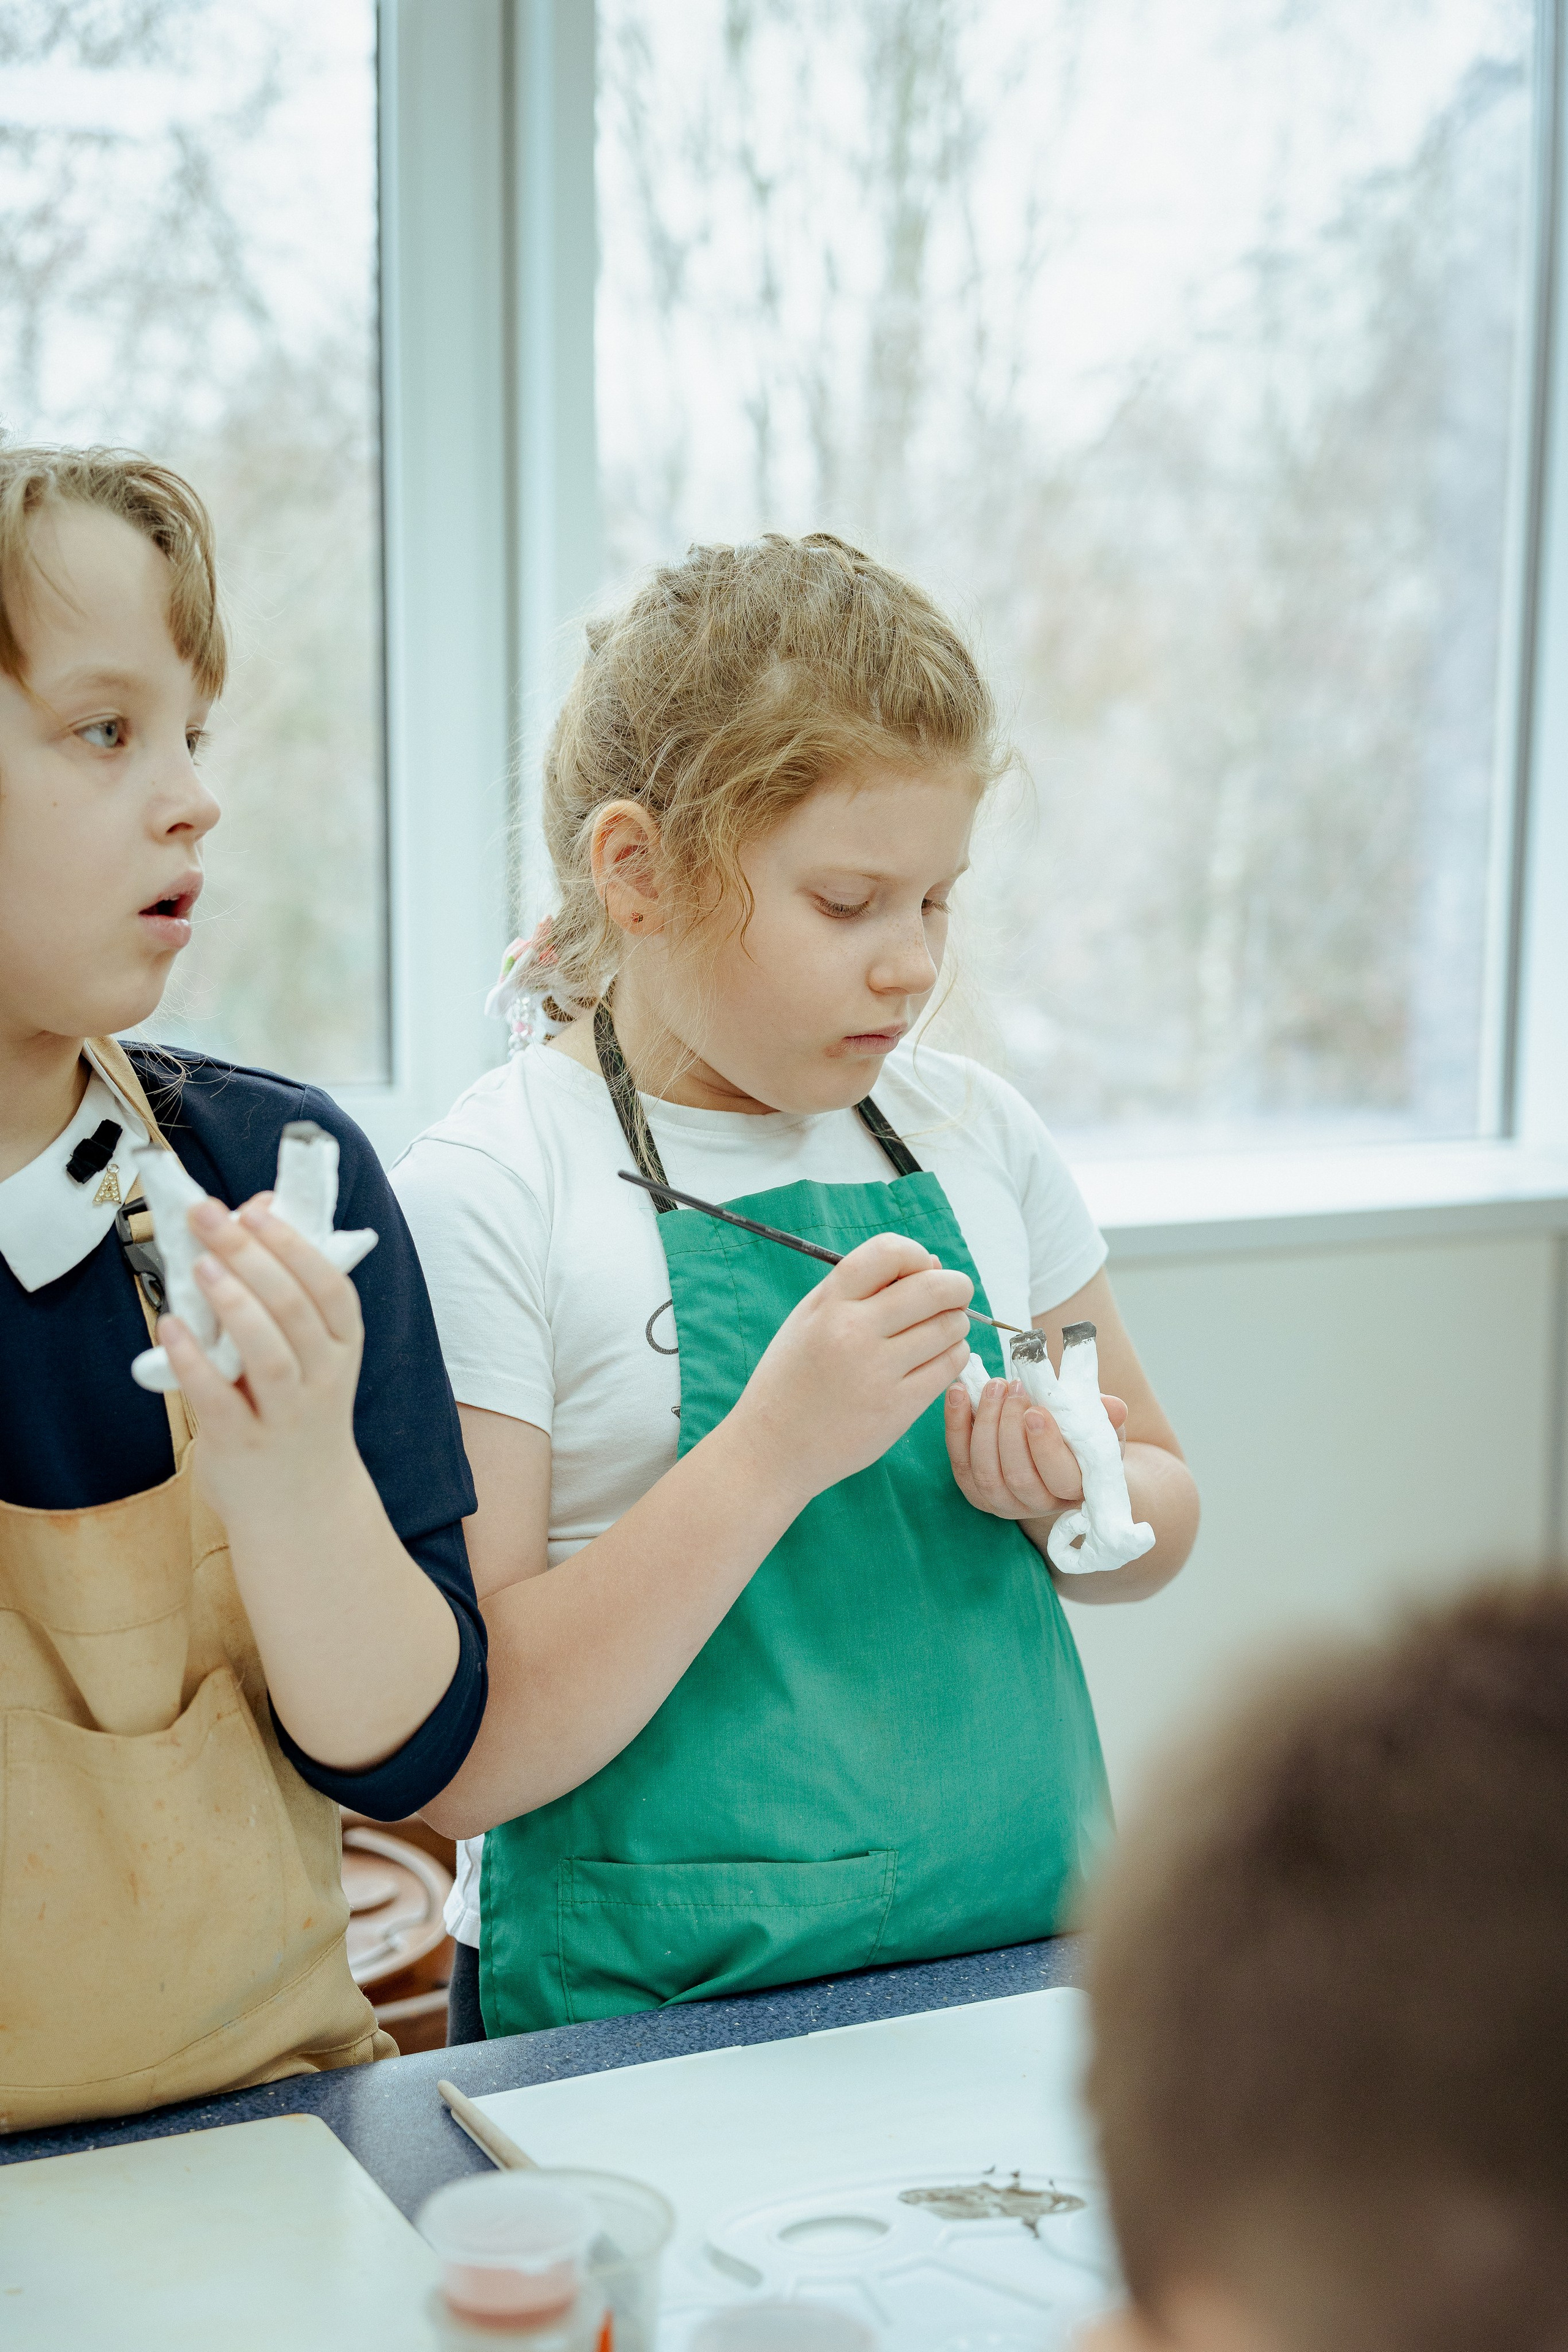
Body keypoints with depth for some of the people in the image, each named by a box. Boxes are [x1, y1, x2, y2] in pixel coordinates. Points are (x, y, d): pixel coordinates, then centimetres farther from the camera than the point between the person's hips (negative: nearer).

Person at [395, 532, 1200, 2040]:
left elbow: (1161, 1508, 19)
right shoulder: (483, 1197, -10)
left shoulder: (975, 1134, 7)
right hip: (645, 2019, -4)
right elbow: (462, 1761, -14)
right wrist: (775, 1450, -22)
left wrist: (1075, 1497, -3)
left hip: (1018, 1959, 5)